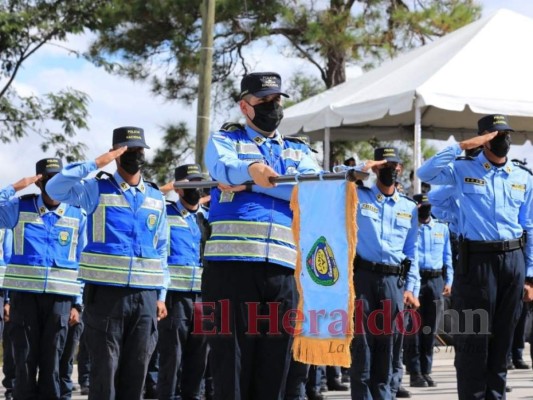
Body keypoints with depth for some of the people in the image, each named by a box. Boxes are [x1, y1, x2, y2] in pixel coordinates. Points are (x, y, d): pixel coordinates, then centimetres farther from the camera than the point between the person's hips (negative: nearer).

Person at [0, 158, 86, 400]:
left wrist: (77, 304, 5)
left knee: (51, 363, 4)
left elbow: (82, 263, 9)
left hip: (59, 298, 1)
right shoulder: (20, 208, 5)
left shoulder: (77, 216, 7)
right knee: (25, 361, 2)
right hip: (24, 295, -1)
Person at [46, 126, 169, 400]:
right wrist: (96, 164, -16)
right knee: (104, 370, -2)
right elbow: (54, 188, -14)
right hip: (105, 293, -3)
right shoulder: (97, 189, 3)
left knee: (136, 370, 5)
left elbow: (161, 250, 16)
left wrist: (161, 295, 10)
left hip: (146, 296, 3)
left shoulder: (156, 198, 14)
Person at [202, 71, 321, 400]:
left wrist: (251, 184, -9)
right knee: (231, 365, -4)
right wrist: (252, 169, -35)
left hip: (283, 270, 4)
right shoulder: (225, 140, 13)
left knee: (274, 367, 5)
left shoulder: (299, 151, 22)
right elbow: (223, 167, -12)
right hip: (231, 266, -3)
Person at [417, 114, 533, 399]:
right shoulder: (463, 170, 2)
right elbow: (425, 173, -15)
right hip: (477, 259, -3)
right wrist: (463, 146, -13)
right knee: (473, 336, 1)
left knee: (503, 337, 10)